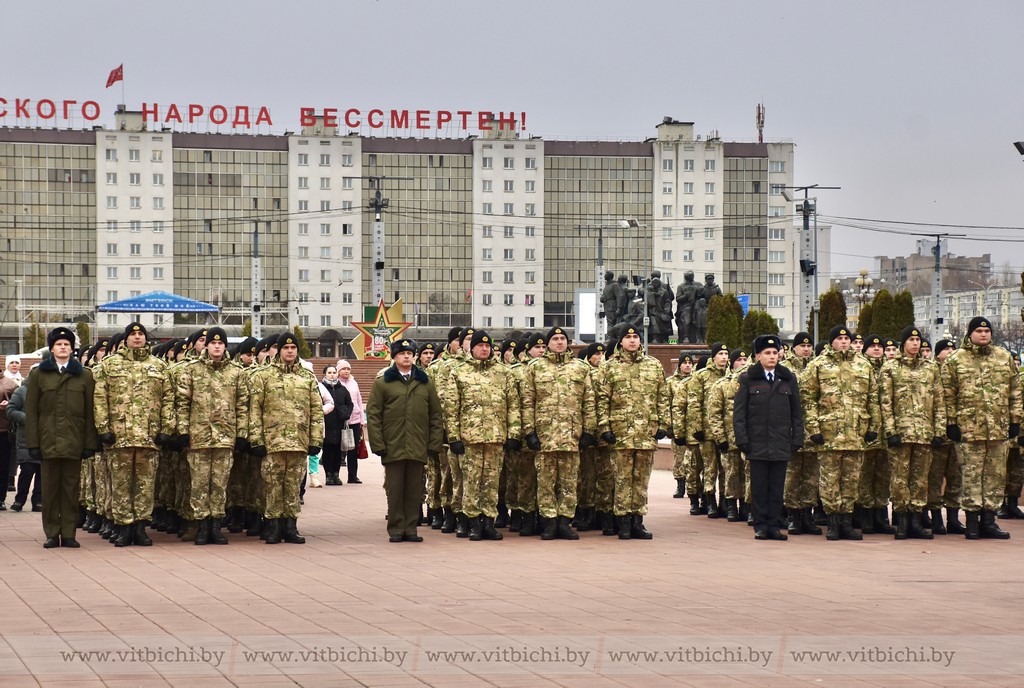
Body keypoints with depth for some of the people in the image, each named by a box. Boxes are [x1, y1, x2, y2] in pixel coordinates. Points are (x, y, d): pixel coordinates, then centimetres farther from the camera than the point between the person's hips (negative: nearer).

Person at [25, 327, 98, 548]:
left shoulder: (84, 376, 9)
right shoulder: (39, 375, 8)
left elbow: (90, 412, 6)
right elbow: (31, 412, 5)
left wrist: (90, 443, -1)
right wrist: (33, 443, -3)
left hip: (74, 442, 0)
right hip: (48, 442, 0)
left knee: (71, 488, 1)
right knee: (50, 489, 2)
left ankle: (68, 534, 6)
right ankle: (52, 534, 8)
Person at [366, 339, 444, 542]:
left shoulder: (426, 382, 12)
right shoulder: (382, 383, 4)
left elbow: (436, 415, 12)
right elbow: (373, 415, 0)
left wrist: (435, 442, 3)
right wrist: (378, 445, -7)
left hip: (418, 448, 2)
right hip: (393, 447, -2)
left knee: (415, 491, 4)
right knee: (394, 491, 1)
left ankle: (411, 529, 11)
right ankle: (396, 530, 7)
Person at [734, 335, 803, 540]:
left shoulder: (788, 379, 9)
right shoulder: (747, 379, 3)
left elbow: (796, 412, 11)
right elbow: (739, 412, 1)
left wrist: (797, 439, 4)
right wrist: (742, 439, -6)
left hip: (781, 444, 2)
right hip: (757, 444, -2)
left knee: (777, 487, 4)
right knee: (759, 487, 2)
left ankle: (774, 525, 9)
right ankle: (760, 526, 7)